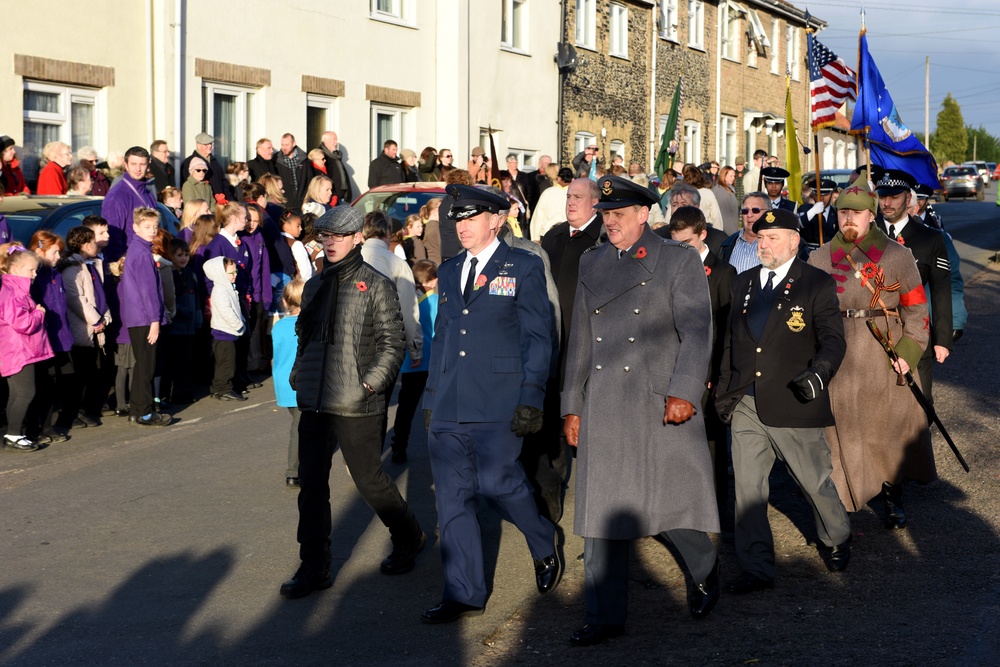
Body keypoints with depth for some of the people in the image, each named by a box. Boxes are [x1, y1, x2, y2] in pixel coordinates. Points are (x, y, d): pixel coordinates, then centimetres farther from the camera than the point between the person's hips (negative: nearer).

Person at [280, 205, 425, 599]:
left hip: (357, 405, -6)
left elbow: (392, 342, -7)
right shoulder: (314, 286, 13)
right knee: (311, 485, 4)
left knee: (369, 480, 4)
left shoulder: (375, 286, -5)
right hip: (314, 404, 6)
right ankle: (314, 567, 12)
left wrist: (371, 382, -15)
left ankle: (408, 538, 29)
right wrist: (298, 376, 8)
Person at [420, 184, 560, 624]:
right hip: (450, 405, 6)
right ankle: (464, 594, 11)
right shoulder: (449, 271, 16)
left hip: (499, 402, -5)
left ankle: (545, 546, 18)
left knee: (495, 481, -12)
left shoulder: (523, 268, 0)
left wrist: (531, 398, -10)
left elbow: (538, 337, -3)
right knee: (452, 496, 3)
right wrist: (431, 397, 16)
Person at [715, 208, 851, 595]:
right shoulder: (743, 284, 12)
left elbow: (833, 340, -9)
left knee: (815, 482, 10)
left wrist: (818, 374, -27)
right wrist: (724, 390, 12)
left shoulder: (817, 284, -3)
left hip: (793, 405, -4)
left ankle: (838, 540, 37)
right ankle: (756, 569, 8)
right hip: (746, 406, 4)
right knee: (746, 488, 1)